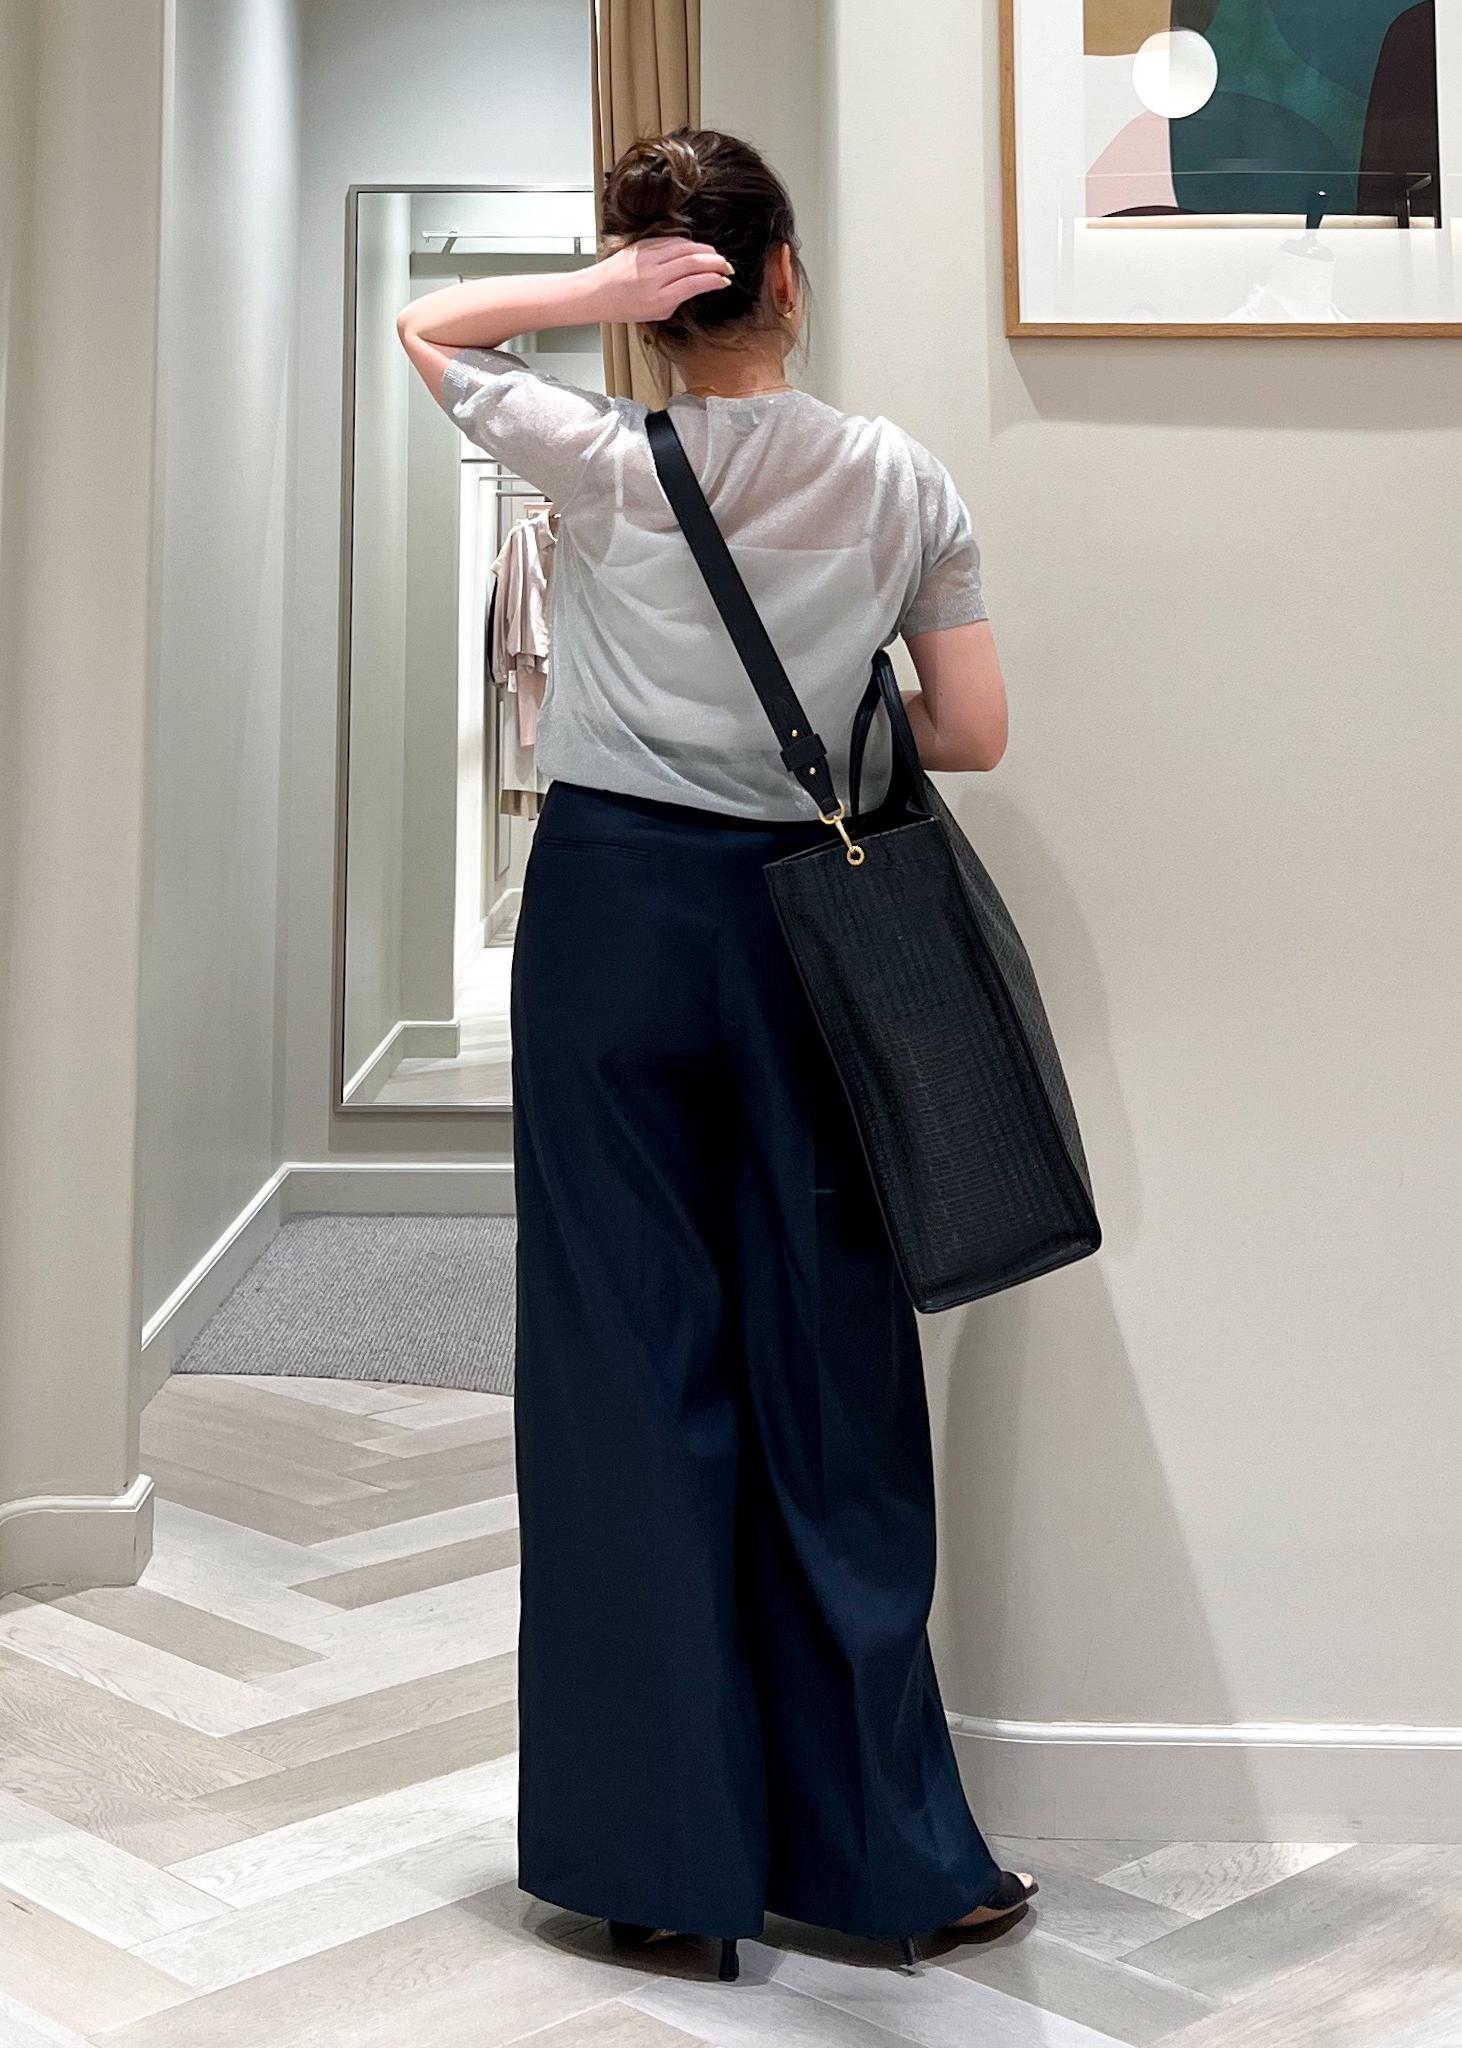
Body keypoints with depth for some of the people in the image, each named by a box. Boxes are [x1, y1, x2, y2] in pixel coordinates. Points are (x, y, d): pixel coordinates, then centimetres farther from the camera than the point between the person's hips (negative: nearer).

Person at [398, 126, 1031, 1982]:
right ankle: (883, 1852, 17)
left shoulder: (601, 460, -3)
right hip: (801, 924, 1)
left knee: (629, 1367, 6)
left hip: (610, 911, -1)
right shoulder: (900, 478, -1)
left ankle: (663, 1849, 14)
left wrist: (596, 292, -2)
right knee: (828, 1374, 8)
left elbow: (425, 324, 13)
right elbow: (973, 733, 0)